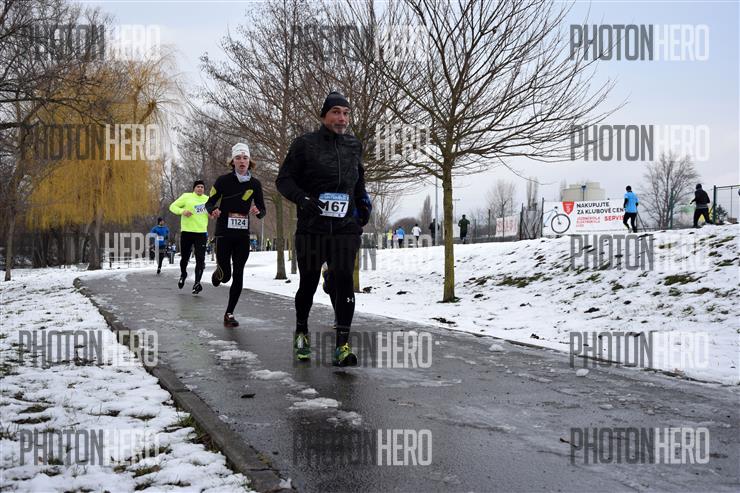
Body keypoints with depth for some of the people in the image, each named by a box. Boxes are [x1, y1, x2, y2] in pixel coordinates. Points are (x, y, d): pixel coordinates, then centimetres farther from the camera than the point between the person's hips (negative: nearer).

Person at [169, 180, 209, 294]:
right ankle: (183, 274, 39)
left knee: (200, 259, -9)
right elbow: (173, 206, 2)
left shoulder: (207, 199, 12)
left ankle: (197, 283, -8)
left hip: (201, 233, 2)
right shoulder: (187, 197, 0)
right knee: (184, 257, 10)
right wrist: (182, 211, -17)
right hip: (187, 232, -2)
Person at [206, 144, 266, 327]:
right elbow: (209, 203, 0)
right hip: (224, 233, -2)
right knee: (225, 275, -4)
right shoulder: (223, 180, -5)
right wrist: (213, 211, -22)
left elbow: (263, 210, 8)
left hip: (243, 235, 2)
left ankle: (229, 314, 10)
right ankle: (218, 272, 34)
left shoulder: (255, 184, 3)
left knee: (238, 276, -1)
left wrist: (258, 212, -15)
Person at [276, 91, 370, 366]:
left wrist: (362, 202, 14)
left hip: (345, 228, 2)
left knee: (344, 281, -11)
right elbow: (284, 180, -1)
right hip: (311, 228, -2)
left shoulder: (354, 146, 12)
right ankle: (301, 333, 32)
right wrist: (302, 198, -18)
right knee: (308, 283, 9)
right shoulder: (305, 144, -1)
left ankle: (343, 344, -11)